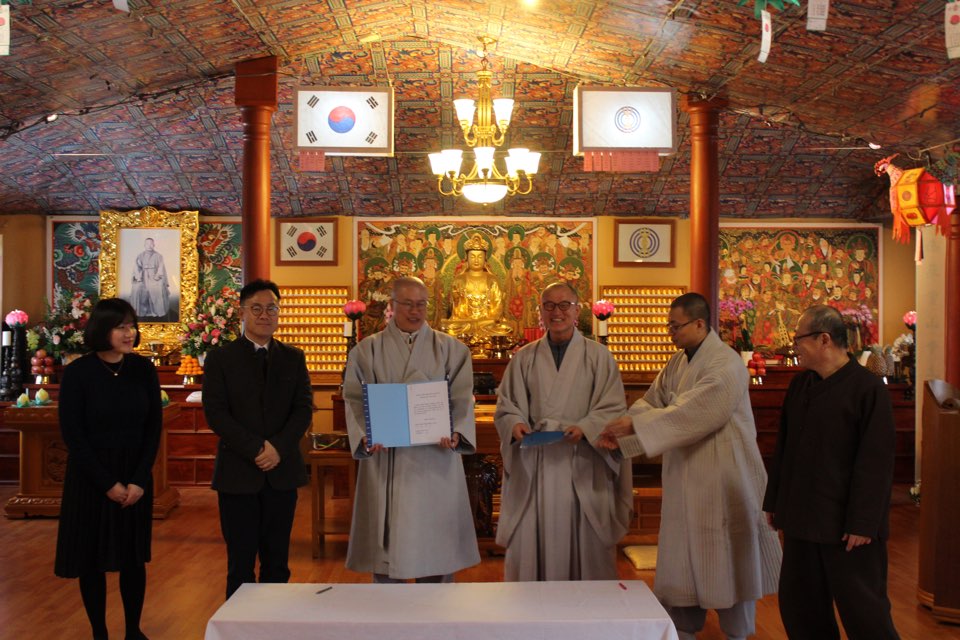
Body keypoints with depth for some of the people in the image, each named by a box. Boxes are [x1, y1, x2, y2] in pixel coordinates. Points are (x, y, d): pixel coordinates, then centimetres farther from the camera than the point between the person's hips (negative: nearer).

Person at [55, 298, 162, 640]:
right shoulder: (78, 371, -9)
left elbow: (153, 428, 1)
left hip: (136, 476, 2)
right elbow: (72, 434, -9)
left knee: (134, 556, 8)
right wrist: (107, 483, -11)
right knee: (93, 558, 6)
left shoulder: (143, 369, -2)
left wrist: (139, 480, -8)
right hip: (90, 478, -2)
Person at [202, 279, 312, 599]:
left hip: (282, 471, 2)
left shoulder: (293, 358, 9)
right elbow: (215, 413, -7)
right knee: (241, 563, 5)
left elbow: (304, 409, 2)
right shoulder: (220, 358, 1)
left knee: (277, 561, 10)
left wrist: (279, 448, -13)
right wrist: (256, 449, -15)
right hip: (237, 473, -2)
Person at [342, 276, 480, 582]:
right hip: (386, 459, 0)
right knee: (388, 537, 2)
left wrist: (456, 433, -16)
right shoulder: (367, 350, 7)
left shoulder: (450, 349, 8)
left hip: (435, 459, 1)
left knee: (436, 539, 4)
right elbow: (354, 400, 0)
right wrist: (365, 437, -16)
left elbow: (463, 398, 1)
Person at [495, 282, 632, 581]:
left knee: (585, 543, 2)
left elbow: (613, 408, 0)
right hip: (534, 463, 2)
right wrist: (516, 424, -12)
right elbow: (506, 407, 10)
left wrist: (586, 428, -17)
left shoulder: (598, 356, 4)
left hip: (582, 464, -1)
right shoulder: (524, 359, 10)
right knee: (531, 543, 3)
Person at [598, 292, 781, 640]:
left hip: (722, 475, -8)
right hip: (685, 475, 8)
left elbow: (691, 414, -27)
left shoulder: (725, 365, -19)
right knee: (681, 550, 13)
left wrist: (635, 424, -26)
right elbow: (653, 401, 4)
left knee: (728, 554, 6)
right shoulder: (678, 362, 8)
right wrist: (622, 432, -12)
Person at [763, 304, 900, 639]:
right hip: (801, 518, 7)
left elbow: (876, 462, -16)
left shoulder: (869, 388, -14)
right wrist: (774, 501, 14)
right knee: (800, 609, 15)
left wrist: (863, 524, -16)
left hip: (846, 524, -7)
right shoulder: (800, 384, 8)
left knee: (863, 612, 5)